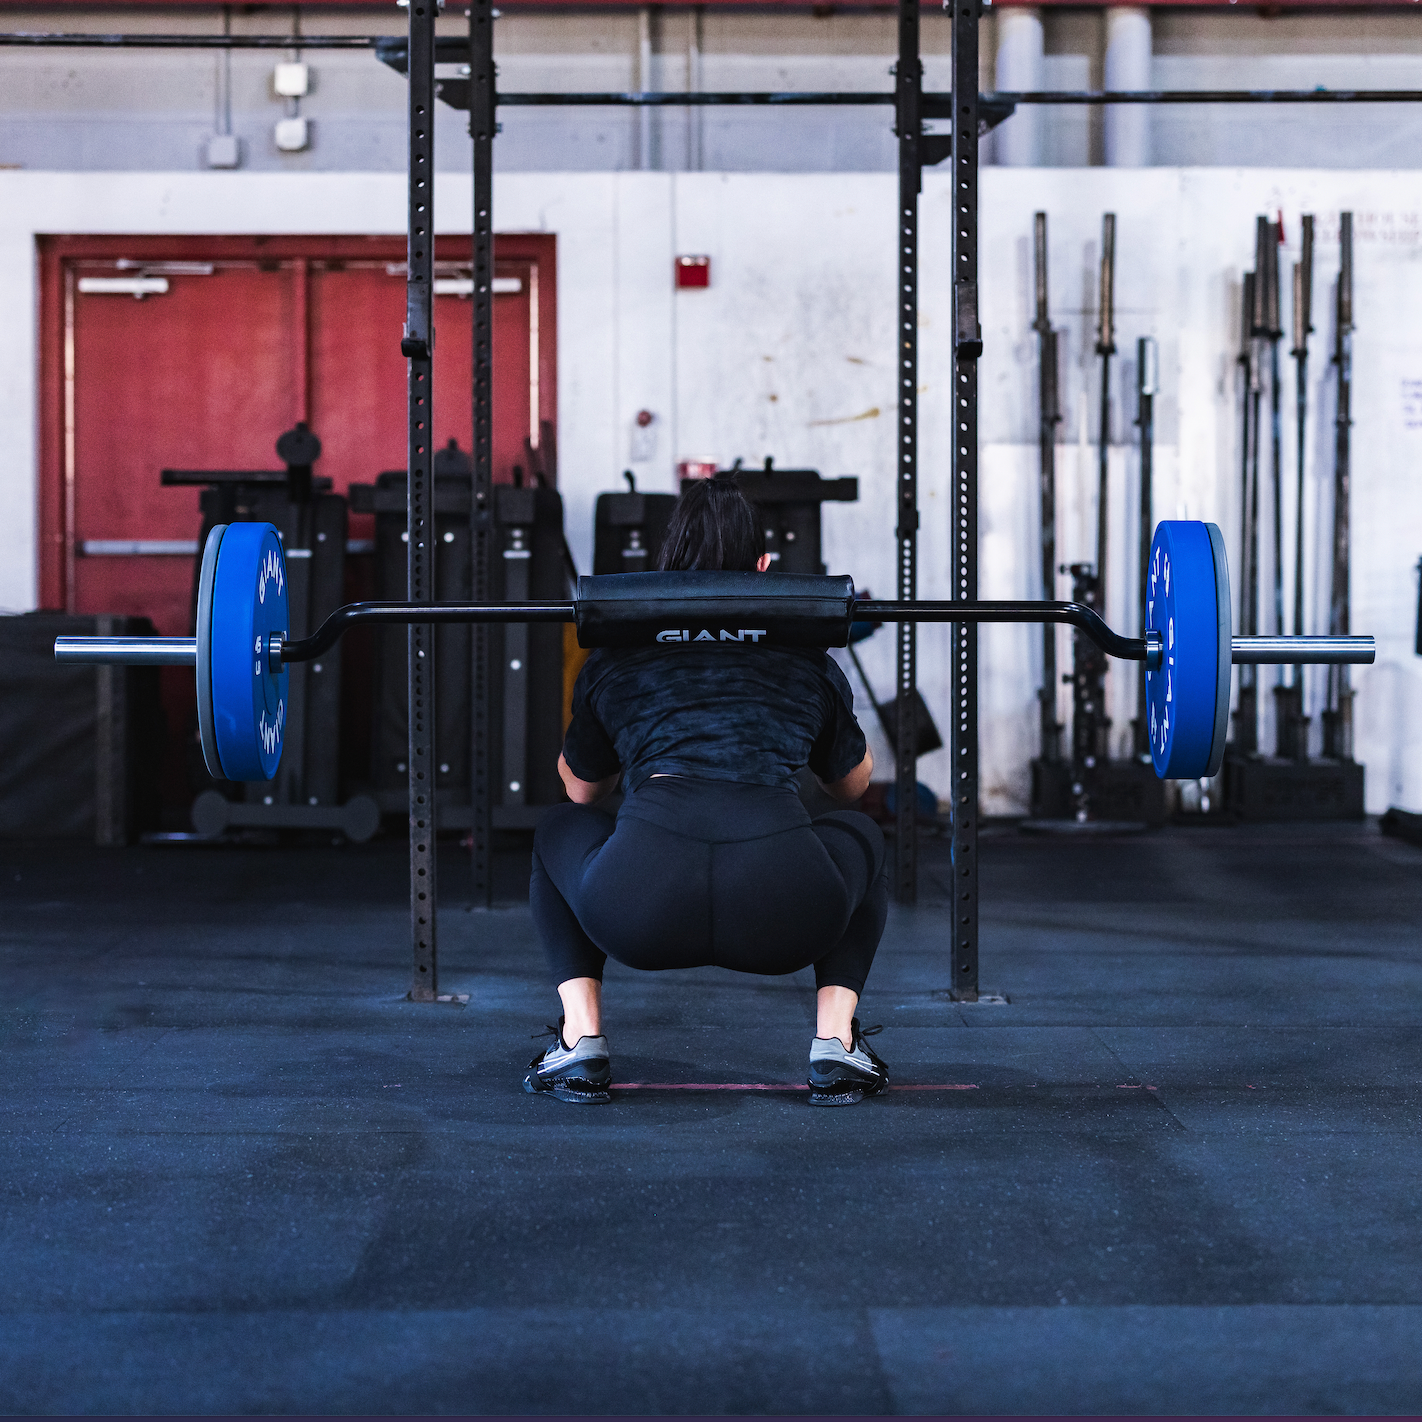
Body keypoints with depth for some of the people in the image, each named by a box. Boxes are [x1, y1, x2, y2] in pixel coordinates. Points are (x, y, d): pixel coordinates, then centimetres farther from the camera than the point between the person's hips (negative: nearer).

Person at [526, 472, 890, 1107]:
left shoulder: (616, 655, 24)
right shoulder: (806, 659, 25)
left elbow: (581, 789, 41)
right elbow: (853, 784, 43)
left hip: (641, 912, 0)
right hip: (783, 918, 0)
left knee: (559, 828, 35)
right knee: (860, 835, 36)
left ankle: (580, 1041, 17)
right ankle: (836, 1044, 17)